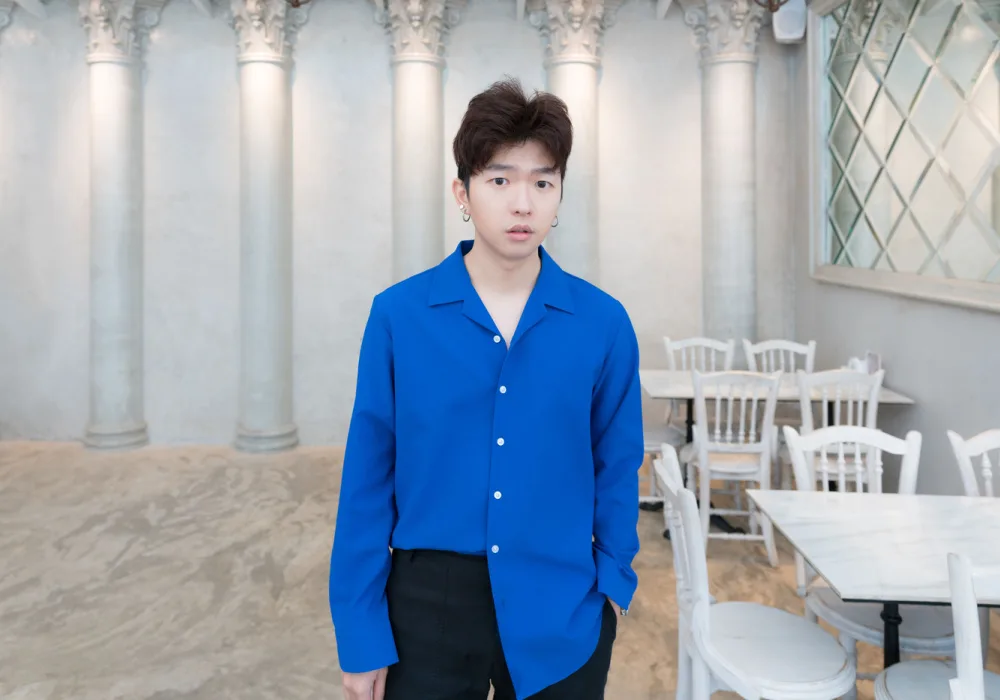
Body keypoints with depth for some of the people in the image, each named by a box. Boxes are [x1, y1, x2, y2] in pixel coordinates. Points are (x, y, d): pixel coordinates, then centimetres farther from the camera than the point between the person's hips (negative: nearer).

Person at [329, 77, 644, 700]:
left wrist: (614, 581, -2)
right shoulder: (397, 315, -8)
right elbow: (368, 479, -5)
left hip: (561, 612, 1)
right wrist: (360, 632, -4)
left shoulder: (604, 323, -5)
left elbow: (616, 469, 3)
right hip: (428, 602, -1)